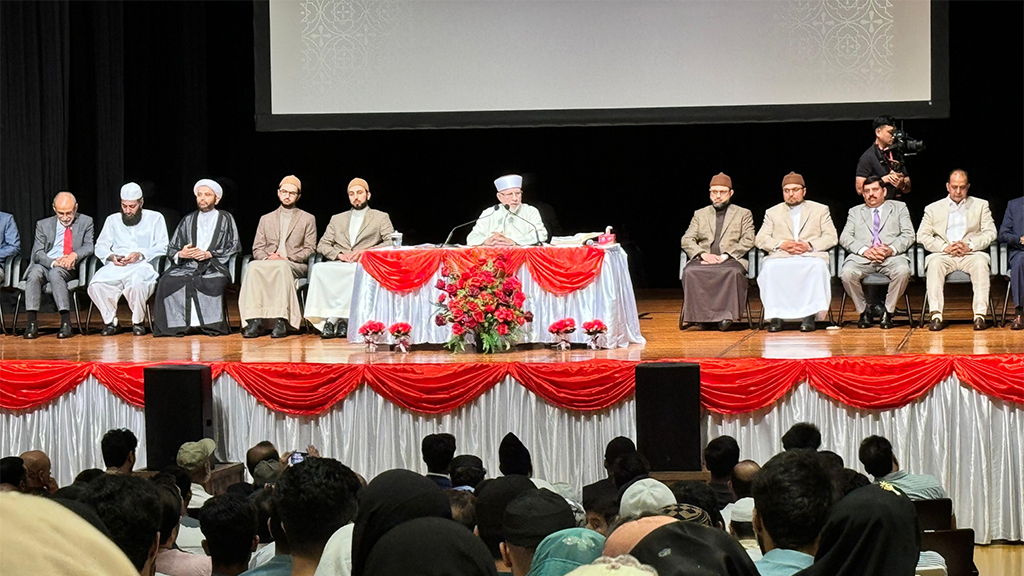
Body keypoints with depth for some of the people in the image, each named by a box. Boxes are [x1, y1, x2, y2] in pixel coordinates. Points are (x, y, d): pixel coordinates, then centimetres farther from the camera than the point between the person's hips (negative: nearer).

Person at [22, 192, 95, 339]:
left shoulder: (85, 222, 11)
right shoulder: (43, 225, 12)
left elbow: (89, 246, 2)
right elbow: (37, 253, 3)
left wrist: (74, 255, -20)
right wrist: (53, 262, -18)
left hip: (70, 268, -2)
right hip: (45, 264, 2)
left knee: (55, 273, -36)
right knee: (34, 273, -33)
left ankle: (66, 321, -39)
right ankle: (32, 323, -37)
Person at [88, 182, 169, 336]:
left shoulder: (155, 218, 14)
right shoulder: (112, 220, 24)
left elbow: (162, 247, 3)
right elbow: (100, 247, 16)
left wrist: (140, 254, -12)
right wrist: (111, 256, -6)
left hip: (143, 265, -3)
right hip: (116, 266, 3)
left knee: (137, 282, -40)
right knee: (96, 284, -30)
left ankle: (138, 322, -15)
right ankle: (110, 321, -9)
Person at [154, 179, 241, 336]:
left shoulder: (226, 219, 16)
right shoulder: (188, 220, 24)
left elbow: (234, 248, 6)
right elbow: (171, 248, 21)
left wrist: (210, 254, -7)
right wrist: (180, 254, -3)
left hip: (214, 266, -3)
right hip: (186, 266, 3)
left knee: (214, 282, -40)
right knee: (167, 281, -30)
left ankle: (209, 324, -33)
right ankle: (180, 324, -29)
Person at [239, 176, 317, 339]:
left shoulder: (308, 219, 15)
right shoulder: (266, 219, 23)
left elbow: (309, 250, 5)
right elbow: (257, 248, 15)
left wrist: (287, 259, -11)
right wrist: (266, 258, -8)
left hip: (295, 266, -2)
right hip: (267, 263, 2)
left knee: (282, 267, -40)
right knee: (253, 267, -34)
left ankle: (281, 321, -46)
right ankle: (255, 321, -41)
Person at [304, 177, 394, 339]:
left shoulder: (381, 218, 17)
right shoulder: (337, 219, 27)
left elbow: (391, 244, 3)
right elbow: (322, 245, 17)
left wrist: (365, 251, -11)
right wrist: (339, 254, -4)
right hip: (338, 265, 3)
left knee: (357, 273, -40)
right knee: (319, 269, -32)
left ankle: (334, 319, -35)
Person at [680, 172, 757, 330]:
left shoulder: (744, 214, 17)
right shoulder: (700, 214, 23)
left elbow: (748, 241, 2)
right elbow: (686, 240, 11)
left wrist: (725, 256, -11)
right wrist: (703, 254, -9)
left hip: (731, 260, -2)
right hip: (704, 260, 2)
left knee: (734, 272, -38)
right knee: (690, 272, -33)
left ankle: (726, 315, -35)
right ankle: (701, 315, -29)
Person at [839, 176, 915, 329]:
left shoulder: (899, 207, 22)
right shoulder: (855, 212, 24)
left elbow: (908, 235, 9)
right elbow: (845, 238, 10)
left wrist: (891, 249, -11)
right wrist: (864, 250, -10)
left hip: (892, 257, -1)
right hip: (862, 258, 1)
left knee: (903, 271, -35)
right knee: (847, 273, -32)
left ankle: (887, 311, -15)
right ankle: (864, 310, -9)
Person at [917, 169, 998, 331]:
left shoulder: (981, 205, 18)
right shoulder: (933, 208, 17)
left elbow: (990, 233, 7)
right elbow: (922, 236, 6)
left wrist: (969, 245, -11)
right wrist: (945, 247, -11)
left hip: (971, 254, 0)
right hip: (944, 255, 0)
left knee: (981, 261, -35)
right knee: (934, 262, -34)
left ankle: (980, 315, -39)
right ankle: (936, 315, -40)